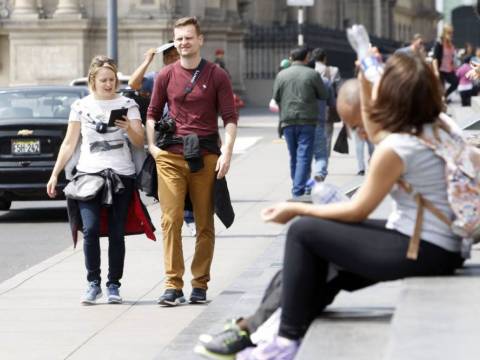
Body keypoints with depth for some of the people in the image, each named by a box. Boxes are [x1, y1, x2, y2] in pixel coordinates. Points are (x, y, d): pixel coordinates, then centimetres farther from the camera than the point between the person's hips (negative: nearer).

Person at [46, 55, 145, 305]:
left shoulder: (127, 104, 7)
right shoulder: (81, 106, 10)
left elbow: (139, 143, 2)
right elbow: (69, 144, 13)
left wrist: (129, 129, -19)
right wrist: (55, 174, 7)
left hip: (121, 175, 0)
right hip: (89, 173, 0)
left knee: (116, 233, -2)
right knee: (91, 229, -14)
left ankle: (113, 285, 6)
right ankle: (93, 283, -4)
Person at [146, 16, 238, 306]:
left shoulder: (217, 76, 3)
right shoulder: (166, 76, 8)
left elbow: (230, 117, 1)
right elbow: (153, 113, 18)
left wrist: (227, 152, -10)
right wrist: (151, 145, 6)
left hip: (205, 157, -1)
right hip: (171, 157, 1)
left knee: (205, 224, 4)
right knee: (171, 220, -8)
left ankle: (200, 285, 12)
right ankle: (173, 285, -8)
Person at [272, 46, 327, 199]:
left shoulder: (281, 75, 1)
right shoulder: (312, 74, -6)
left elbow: (276, 97, 6)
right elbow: (323, 95, 2)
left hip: (288, 121, 3)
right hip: (307, 121, -3)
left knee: (294, 157, 15)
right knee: (304, 157, -4)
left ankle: (297, 189, 24)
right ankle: (298, 191, -14)